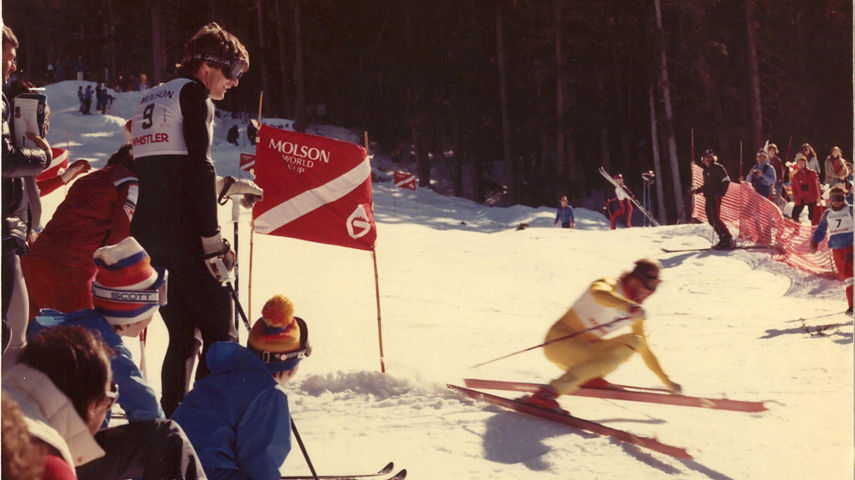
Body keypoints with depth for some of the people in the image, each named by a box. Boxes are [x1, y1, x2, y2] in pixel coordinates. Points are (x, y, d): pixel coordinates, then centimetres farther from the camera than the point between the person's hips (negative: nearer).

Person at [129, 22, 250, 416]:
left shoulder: (151, 99, 22)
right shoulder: (193, 94, -4)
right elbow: (200, 168, -14)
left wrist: (227, 186, 27)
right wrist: (212, 241, -17)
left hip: (147, 233, 9)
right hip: (183, 234, -8)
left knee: (182, 336, 14)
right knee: (219, 332, -6)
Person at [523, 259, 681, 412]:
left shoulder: (636, 314, 8)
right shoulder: (609, 285, -12)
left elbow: (645, 350, 19)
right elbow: (599, 293, -39)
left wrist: (666, 381, 19)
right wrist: (630, 306, -54)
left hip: (586, 348, 7)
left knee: (635, 341, -4)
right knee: (606, 363, -33)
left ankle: (590, 376, -6)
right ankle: (545, 395, -36)